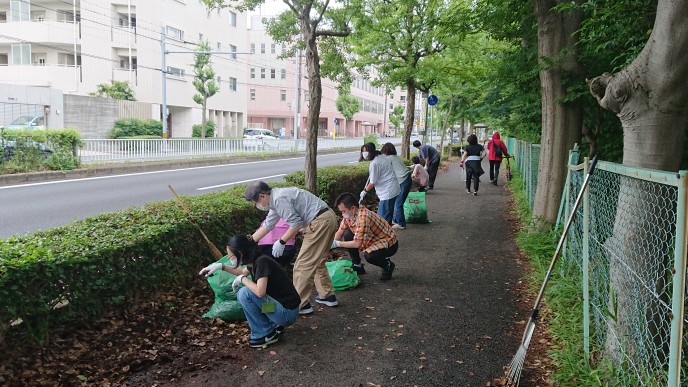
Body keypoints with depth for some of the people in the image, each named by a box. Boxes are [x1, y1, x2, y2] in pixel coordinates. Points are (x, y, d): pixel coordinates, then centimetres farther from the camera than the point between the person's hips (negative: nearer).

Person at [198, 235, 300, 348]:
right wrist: (221, 266, 18)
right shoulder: (254, 262, 5)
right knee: (242, 295, 13)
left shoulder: (262, 262, -20)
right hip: (280, 305, 9)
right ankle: (273, 326, 11)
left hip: (288, 313, -9)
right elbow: (242, 272, 29)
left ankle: (266, 334, -3)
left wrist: (242, 279, -14)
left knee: (245, 294, -17)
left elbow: (260, 291, -31)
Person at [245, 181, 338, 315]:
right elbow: (266, 226, 26)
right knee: (317, 262, 22)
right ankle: (328, 296, 29)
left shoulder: (279, 199, -15)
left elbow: (296, 223, -19)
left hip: (320, 222, -10)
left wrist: (281, 242, -9)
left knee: (303, 265, -2)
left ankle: (300, 305, 5)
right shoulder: (276, 199, 18)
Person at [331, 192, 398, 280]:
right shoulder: (349, 214, -7)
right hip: (373, 240, 8)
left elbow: (357, 244, -33)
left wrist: (337, 244, -25)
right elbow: (339, 232, 2)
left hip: (389, 243, -8)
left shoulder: (363, 217, -33)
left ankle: (388, 265, -1)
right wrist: (331, 243, -13)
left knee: (368, 255, -34)